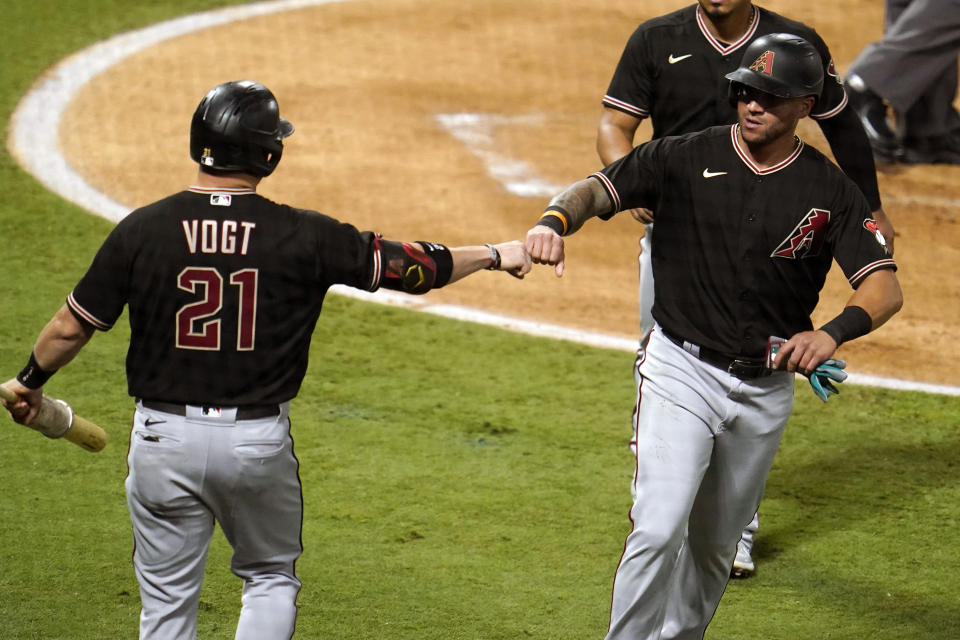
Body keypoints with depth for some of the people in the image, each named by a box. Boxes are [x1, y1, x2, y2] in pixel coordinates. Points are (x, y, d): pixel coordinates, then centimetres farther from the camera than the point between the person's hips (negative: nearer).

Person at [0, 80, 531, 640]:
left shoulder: (142, 230, -8)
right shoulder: (305, 237, -10)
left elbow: (72, 326, 0)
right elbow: (414, 266, -1)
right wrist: (493, 255, 16)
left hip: (163, 436, 0)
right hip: (259, 442, 0)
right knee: (272, 578, 21)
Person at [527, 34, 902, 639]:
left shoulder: (831, 191, -3)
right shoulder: (686, 158, -4)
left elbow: (886, 286, -10)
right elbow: (597, 189, -5)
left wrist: (834, 331, -31)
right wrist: (556, 219, -30)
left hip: (766, 388, 3)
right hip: (682, 370, -2)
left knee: (716, 545, 15)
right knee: (660, 530, -18)